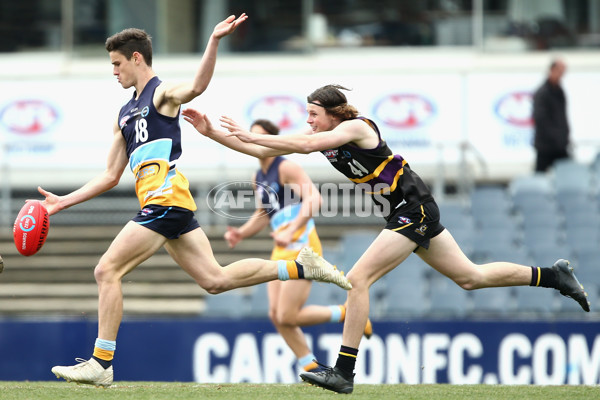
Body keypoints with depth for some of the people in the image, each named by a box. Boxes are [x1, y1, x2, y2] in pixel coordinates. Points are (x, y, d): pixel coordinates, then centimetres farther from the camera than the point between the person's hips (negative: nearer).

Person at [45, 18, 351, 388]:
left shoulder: (162, 94, 0)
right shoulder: (126, 114, 25)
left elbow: (196, 87, -24)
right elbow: (110, 177, 27)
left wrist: (214, 41, -41)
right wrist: (62, 202, 21)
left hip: (166, 201, -9)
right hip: (167, 208, 9)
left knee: (107, 271, -11)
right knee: (215, 280, 4)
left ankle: (101, 364, -11)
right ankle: (301, 267, 9)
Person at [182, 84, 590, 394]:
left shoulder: (355, 127, -18)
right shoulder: (323, 137, 5)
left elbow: (306, 145, -35)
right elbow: (262, 149, 2)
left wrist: (250, 134, -34)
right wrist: (212, 132, -8)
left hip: (414, 210, -10)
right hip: (407, 212, 10)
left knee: (358, 279, -16)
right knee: (471, 276, 16)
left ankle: (344, 371, -15)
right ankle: (554, 275, 28)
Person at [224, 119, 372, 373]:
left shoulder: (286, 168, -8)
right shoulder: (258, 178, 18)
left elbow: (314, 199, -20)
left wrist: (291, 231, -29)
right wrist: (241, 233, 13)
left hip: (302, 247, -9)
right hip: (281, 252, 9)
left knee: (288, 316, -14)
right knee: (276, 315, -2)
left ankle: (347, 313, 5)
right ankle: (312, 369, 6)